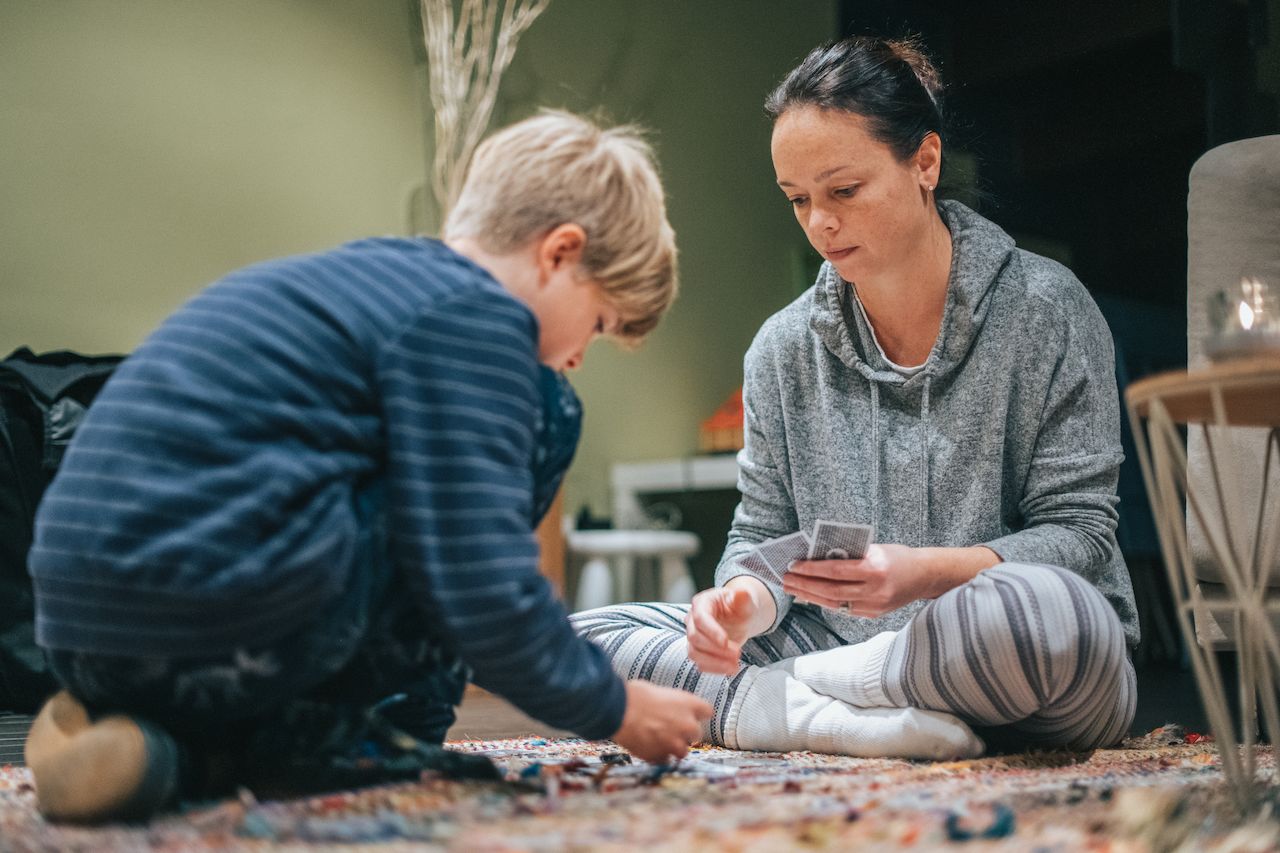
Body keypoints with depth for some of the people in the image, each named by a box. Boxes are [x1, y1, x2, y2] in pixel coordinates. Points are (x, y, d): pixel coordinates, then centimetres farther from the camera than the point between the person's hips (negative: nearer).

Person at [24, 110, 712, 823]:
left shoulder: (359, 281, 25)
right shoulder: (471, 311, -4)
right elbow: (485, 597, -12)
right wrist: (615, 709, 5)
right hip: (236, 629, -10)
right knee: (544, 414, 4)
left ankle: (184, 746, 13)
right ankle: (337, 736, 4)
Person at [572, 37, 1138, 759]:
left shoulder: (1045, 310, -4)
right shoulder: (784, 348, 8)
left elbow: (1079, 531, -7)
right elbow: (763, 536, 9)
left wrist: (926, 572, -25)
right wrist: (745, 603, -16)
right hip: (846, 643, 4)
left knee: (1039, 609, -42)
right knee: (581, 635, -10)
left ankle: (791, 693, -17)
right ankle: (840, 721, -24)